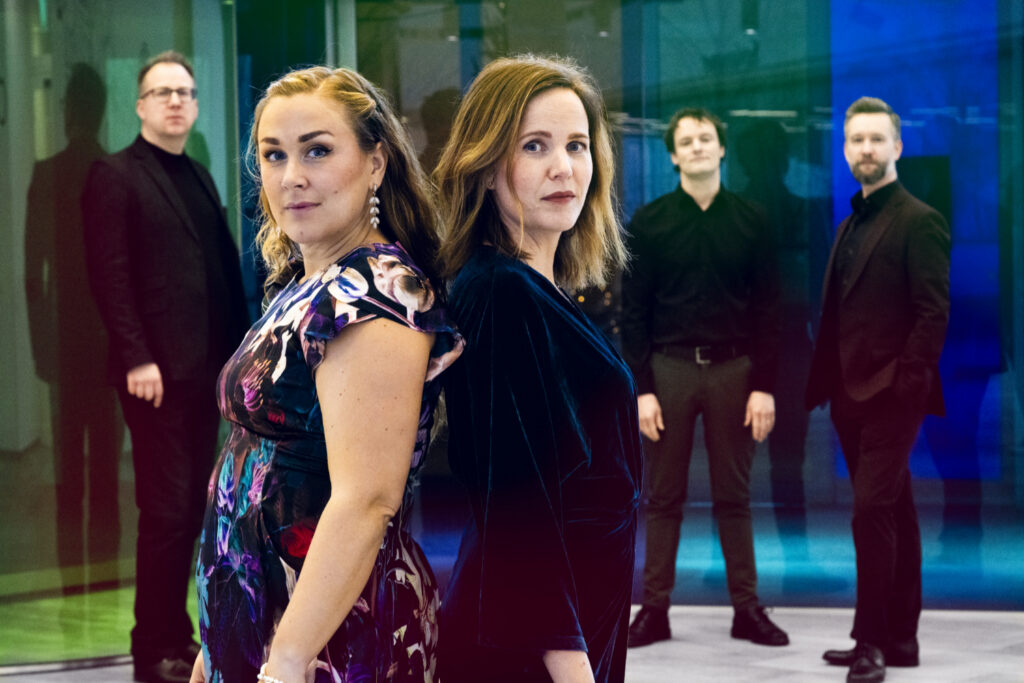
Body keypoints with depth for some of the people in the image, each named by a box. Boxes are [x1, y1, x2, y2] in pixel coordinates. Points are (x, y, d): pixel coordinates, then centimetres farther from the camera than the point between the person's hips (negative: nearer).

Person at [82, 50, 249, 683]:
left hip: (205, 368, 7)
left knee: (191, 509, 9)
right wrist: (137, 359, -18)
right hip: (157, 370, -7)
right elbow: (110, 274, -11)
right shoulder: (115, 175, -4)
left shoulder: (200, 177, 18)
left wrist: (237, 347, 9)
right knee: (167, 511, -6)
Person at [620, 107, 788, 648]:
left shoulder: (750, 222, 6)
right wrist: (641, 389, -6)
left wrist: (764, 386, -3)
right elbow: (632, 311, 2)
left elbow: (767, 309, 5)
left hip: (732, 369, 0)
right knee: (663, 497, 3)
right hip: (669, 367, 0)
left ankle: (747, 609, 11)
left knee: (733, 496, 6)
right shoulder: (649, 222, 4)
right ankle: (655, 610, 9)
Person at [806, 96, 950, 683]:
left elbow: (934, 313, -13)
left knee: (873, 509, -13)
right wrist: (827, 383, 9)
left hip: (892, 395, -8)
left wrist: (905, 382, -19)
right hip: (853, 394, 8)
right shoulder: (851, 226, 17)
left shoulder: (919, 222, -7)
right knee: (893, 513, 12)